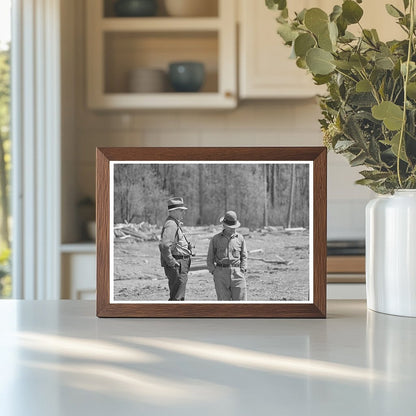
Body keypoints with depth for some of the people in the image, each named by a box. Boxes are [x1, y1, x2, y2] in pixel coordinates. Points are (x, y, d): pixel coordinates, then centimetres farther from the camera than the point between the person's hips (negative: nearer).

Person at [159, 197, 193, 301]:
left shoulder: (176, 224, 18)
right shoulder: (171, 224, -16)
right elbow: (164, 245, -28)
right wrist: (171, 262, -22)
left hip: (181, 266, 11)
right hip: (177, 266, -11)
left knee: (179, 297, 15)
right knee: (176, 297, -9)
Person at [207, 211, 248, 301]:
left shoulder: (240, 238, 10)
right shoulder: (216, 239, 7)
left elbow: (244, 256, 15)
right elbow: (210, 259, 11)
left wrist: (242, 270, 3)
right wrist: (214, 272, -1)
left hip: (237, 272, 1)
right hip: (221, 272, -1)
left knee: (240, 300, -5)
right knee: (224, 301, -3)